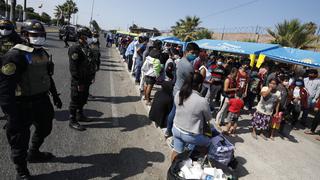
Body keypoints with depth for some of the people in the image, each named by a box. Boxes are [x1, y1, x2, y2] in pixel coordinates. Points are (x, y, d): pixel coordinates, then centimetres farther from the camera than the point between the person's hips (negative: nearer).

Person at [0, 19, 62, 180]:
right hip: (23, 105, -8)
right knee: (20, 138, 7)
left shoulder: (42, 53, 8)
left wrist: (55, 95, 22)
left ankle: (34, 153, 50)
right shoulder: (15, 56, -18)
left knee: (45, 128, 24)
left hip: (42, 100, 8)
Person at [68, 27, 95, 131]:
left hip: (86, 80, 9)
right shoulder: (75, 48, -18)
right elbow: (73, 68, -22)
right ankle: (72, 121, 13)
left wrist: (90, 78, 17)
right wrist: (79, 83, -23)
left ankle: (80, 115, 38)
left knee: (83, 99, 21)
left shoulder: (86, 47, 11)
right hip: (78, 81, -9)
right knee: (76, 101, 1)